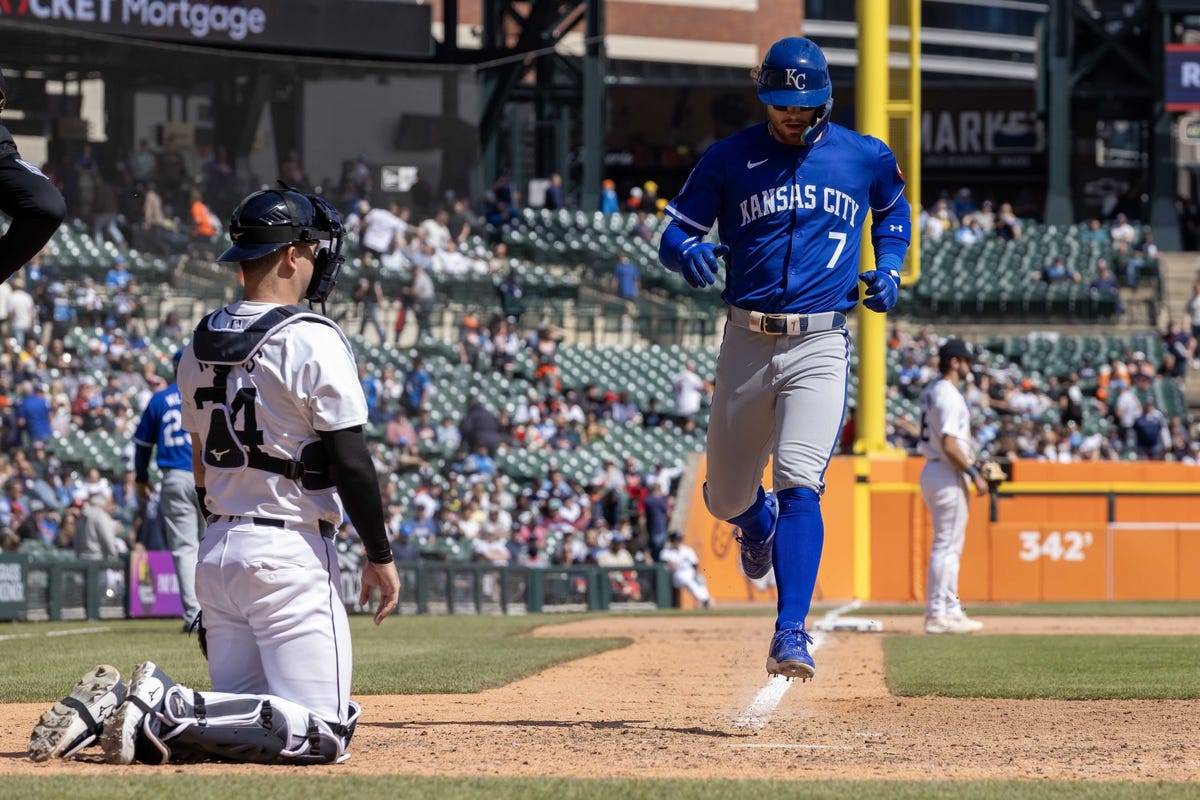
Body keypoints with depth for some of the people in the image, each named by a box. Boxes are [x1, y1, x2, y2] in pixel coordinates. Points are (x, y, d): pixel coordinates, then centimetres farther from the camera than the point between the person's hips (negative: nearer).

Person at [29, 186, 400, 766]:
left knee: (241, 715, 15)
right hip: (292, 552, -8)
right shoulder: (313, 341, -11)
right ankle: (167, 712, -22)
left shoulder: (201, 344, 12)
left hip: (217, 547, 8)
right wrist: (380, 555, -4)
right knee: (322, 732, -8)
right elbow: (350, 462, -12)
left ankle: (112, 705, -7)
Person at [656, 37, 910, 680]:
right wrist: (689, 252, -21)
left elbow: (894, 207, 28)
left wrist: (889, 265, 9)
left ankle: (790, 636, -25)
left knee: (799, 485, -21)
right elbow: (673, 237, 3)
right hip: (746, 343, 2)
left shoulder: (865, 158, 6)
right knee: (725, 499, 11)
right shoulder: (728, 158, 2)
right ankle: (759, 523, 51)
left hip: (820, 345, -2)